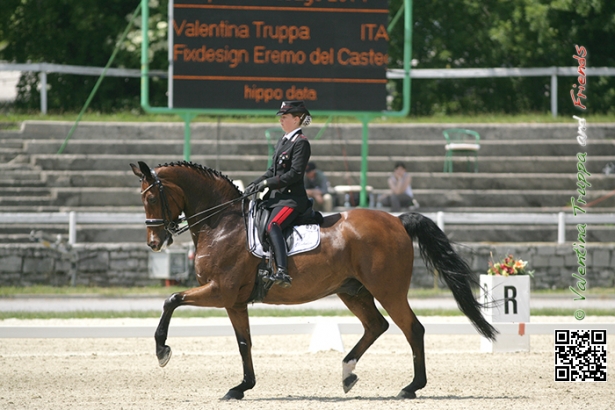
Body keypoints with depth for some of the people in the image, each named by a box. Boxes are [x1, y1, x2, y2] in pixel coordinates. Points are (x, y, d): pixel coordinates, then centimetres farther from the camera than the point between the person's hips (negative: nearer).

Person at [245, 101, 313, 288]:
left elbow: (295, 174, -18)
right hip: (276, 196, 11)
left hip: (292, 197, -11)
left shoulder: (301, 143, -10)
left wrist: (267, 183, -17)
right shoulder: (283, 141, 18)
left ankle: (282, 273, -45)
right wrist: (255, 184, 7)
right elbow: (273, 171, 22)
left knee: (272, 225, -33)